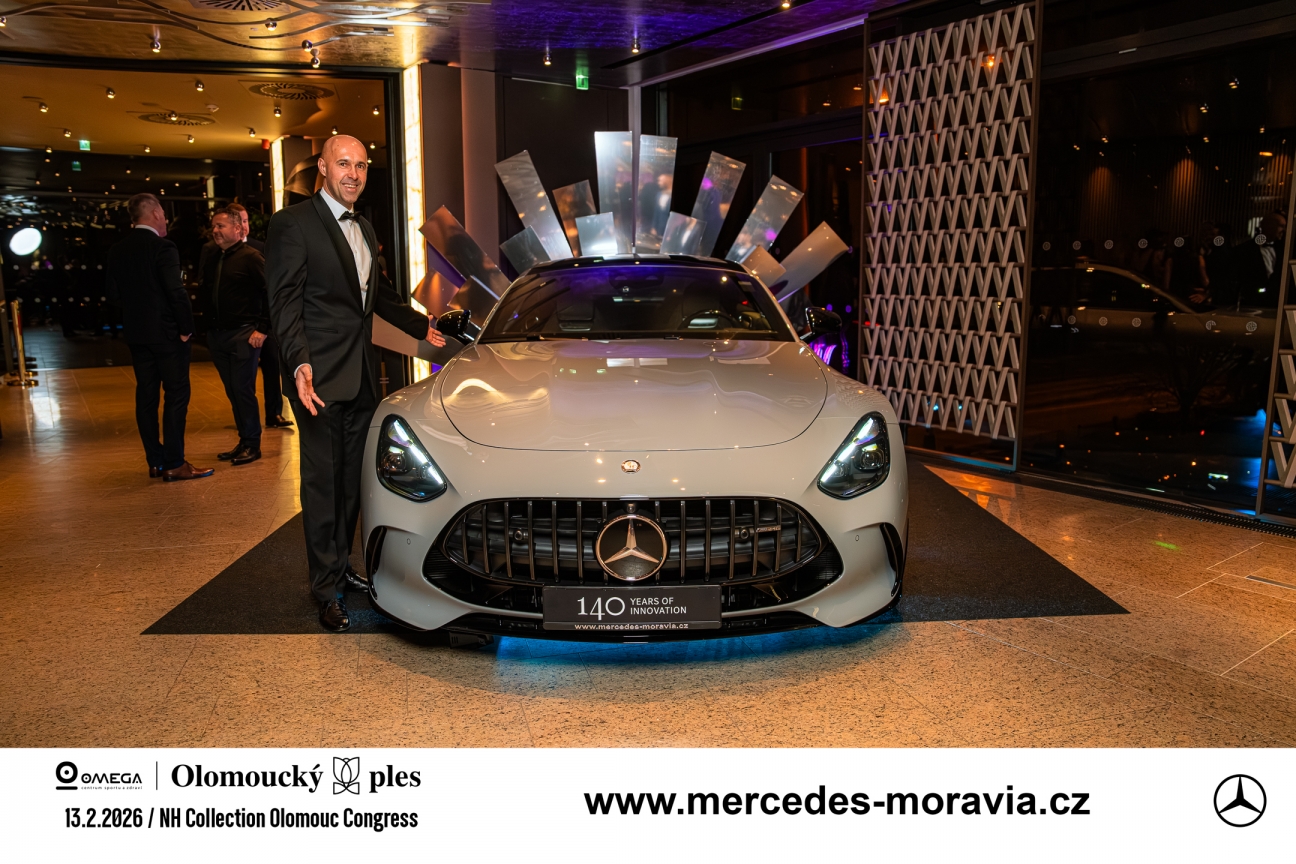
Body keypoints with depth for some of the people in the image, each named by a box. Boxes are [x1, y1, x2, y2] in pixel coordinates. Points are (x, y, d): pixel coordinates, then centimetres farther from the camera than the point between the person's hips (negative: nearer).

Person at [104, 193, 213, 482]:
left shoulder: (117, 251, 7)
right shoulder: (163, 247, -14)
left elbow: (113, 290, 10)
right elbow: (177, 291, -19)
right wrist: (187, 326, -10)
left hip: (136, 333, 7)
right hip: (166, 333, -7)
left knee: (146, 396, 11)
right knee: (176, 395, -2)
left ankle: (155, 461, 16)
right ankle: (174, 464, -2)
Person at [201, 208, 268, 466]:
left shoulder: (250, 257, -7)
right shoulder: (210, 259, 14)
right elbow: (207, 295, 20)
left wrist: (263, 328, -15)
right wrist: (209, 329, 11)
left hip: (244, 335, -7)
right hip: (217, 335, 7)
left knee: (243, 390, -5)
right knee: (232, 392, 11)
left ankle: (252, 445, 5)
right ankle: (243, 442, 20)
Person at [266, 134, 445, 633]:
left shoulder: (364, 230, 17)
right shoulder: (293, 224, -7)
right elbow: (285, 300, -14)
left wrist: (421, 326, 28)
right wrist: (300, 363, -25)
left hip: (362, 377, 8)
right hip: (321, 378, -7)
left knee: (351, 479, 13)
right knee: (322, 483, -1)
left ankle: (341, 565, 27)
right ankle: (326, 588, 8)